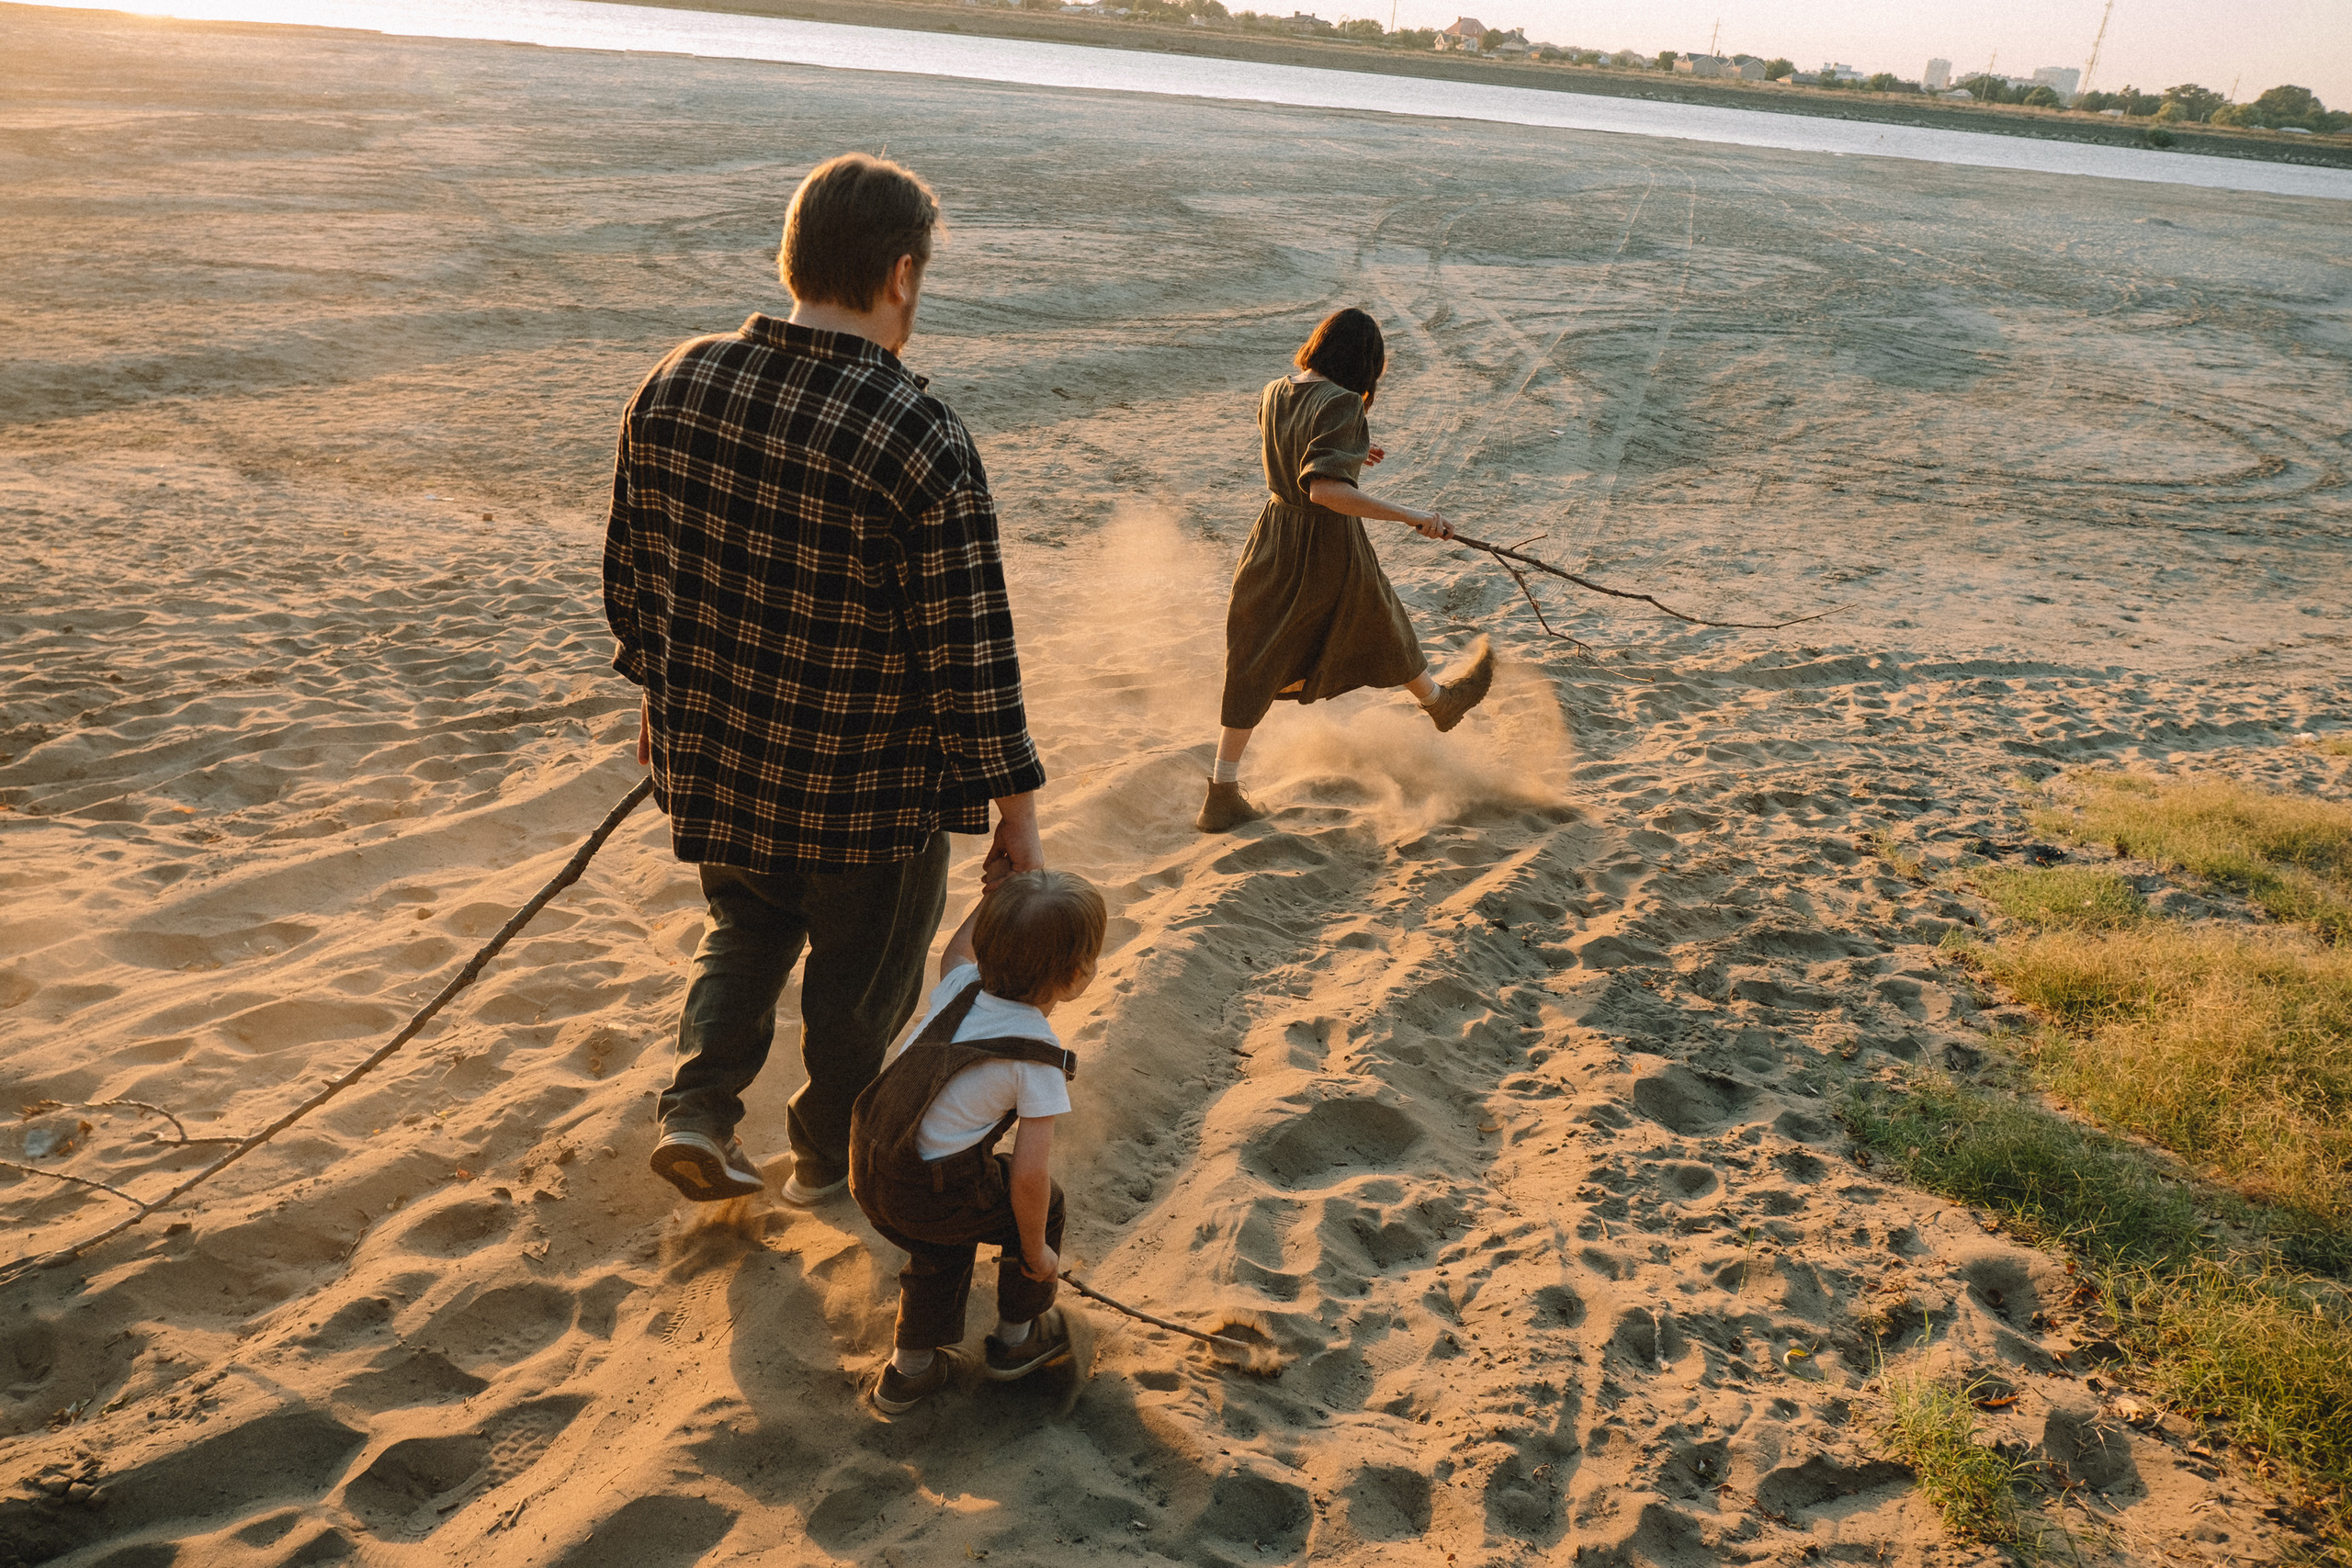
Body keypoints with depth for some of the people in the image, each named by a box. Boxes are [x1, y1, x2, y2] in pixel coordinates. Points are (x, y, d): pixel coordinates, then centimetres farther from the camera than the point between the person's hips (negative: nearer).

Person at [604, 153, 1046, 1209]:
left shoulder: (675, 386, -6)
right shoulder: (921, 443, -24)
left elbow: (628, 571, 6)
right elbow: (970, 655, -20)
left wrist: (663, 689, 22)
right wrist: (1015, 812, -9)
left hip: (709, 763, 5)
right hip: (865, 788, -5)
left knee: (746, 926, 32)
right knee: (863, 975, 21)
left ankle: (698, 1109, 19)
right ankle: (828, 1156, 40)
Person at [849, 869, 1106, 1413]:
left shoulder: (961, 985, 1)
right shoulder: (1039, 1060, -16)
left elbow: (956, 948, 29)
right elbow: (1029, 1175, -17)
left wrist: (995, 892, 39)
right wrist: (1036, 1249, -1)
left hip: (867, 1175, 6)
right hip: (931, 1199, -6)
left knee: (942, 1246, 33)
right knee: (1043, 1201, 20)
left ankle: (909, 1367, 43)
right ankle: (1016, 1337, 35)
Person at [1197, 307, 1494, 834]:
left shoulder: (1273, 394, 0)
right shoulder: (1340, 404, -22)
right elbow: (1324, 490, -33)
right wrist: (1409, 515, -31)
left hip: (1273, 541, 5)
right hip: (1329, 548, -5)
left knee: (1257, 666, 12)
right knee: (1379, 629, 22)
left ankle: (1223, 796, 14)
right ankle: (1439, 701, 53)